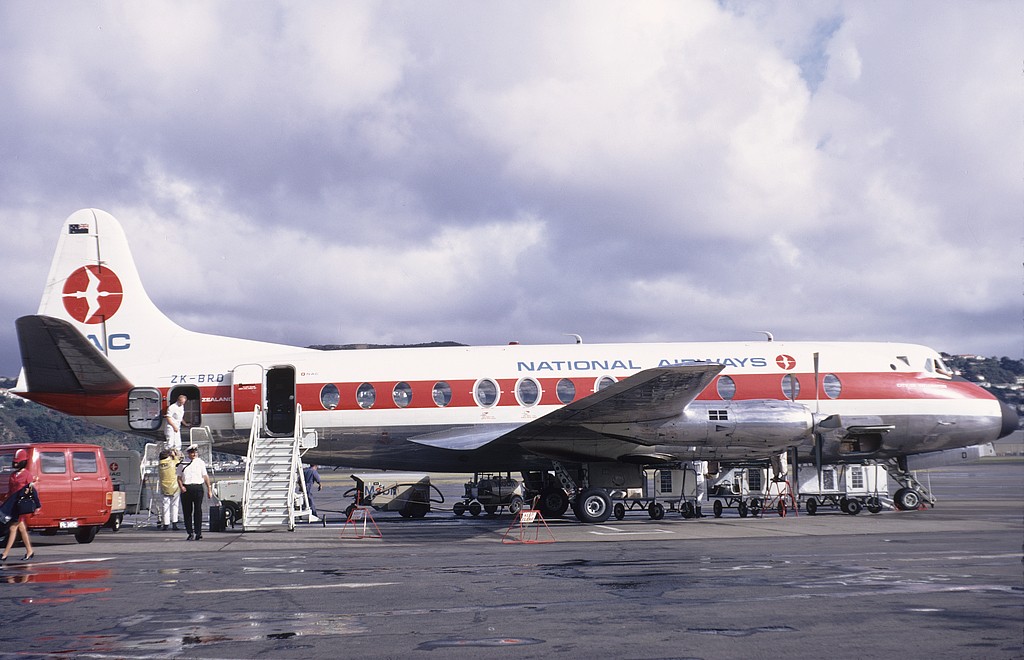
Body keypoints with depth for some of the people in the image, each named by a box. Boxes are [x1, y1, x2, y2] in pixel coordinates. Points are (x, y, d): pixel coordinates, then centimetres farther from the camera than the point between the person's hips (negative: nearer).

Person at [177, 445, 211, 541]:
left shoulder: (201, 462, 10)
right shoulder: (183, 463, 12)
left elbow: (205, 476, 9)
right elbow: (179, 477, 12)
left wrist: (209, 489, 4)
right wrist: (181, 486, -6)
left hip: (198, 487, -1)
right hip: (186, 489, 1)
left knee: (198, 510, -3)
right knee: (187, 511, 2)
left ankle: (198, 532, 1)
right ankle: (190, 533, 9)